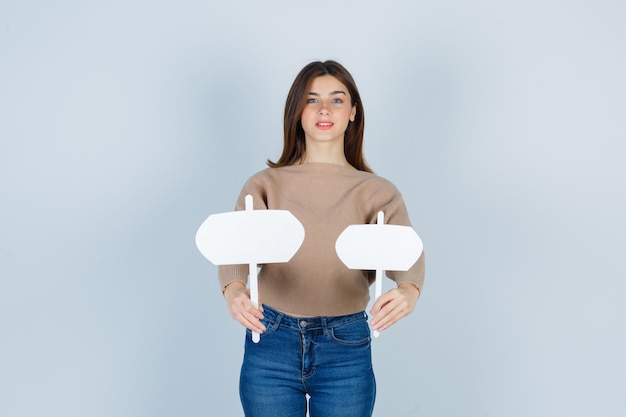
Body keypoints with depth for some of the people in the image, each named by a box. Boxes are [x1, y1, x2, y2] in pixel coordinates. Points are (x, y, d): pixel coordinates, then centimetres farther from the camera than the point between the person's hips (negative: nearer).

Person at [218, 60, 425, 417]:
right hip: (271, 344, 0)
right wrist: (234, 290, -37)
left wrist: (409, 291, -39)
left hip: (347, 349, 0)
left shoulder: (378, 192, 0)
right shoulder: (266, 185, 1)